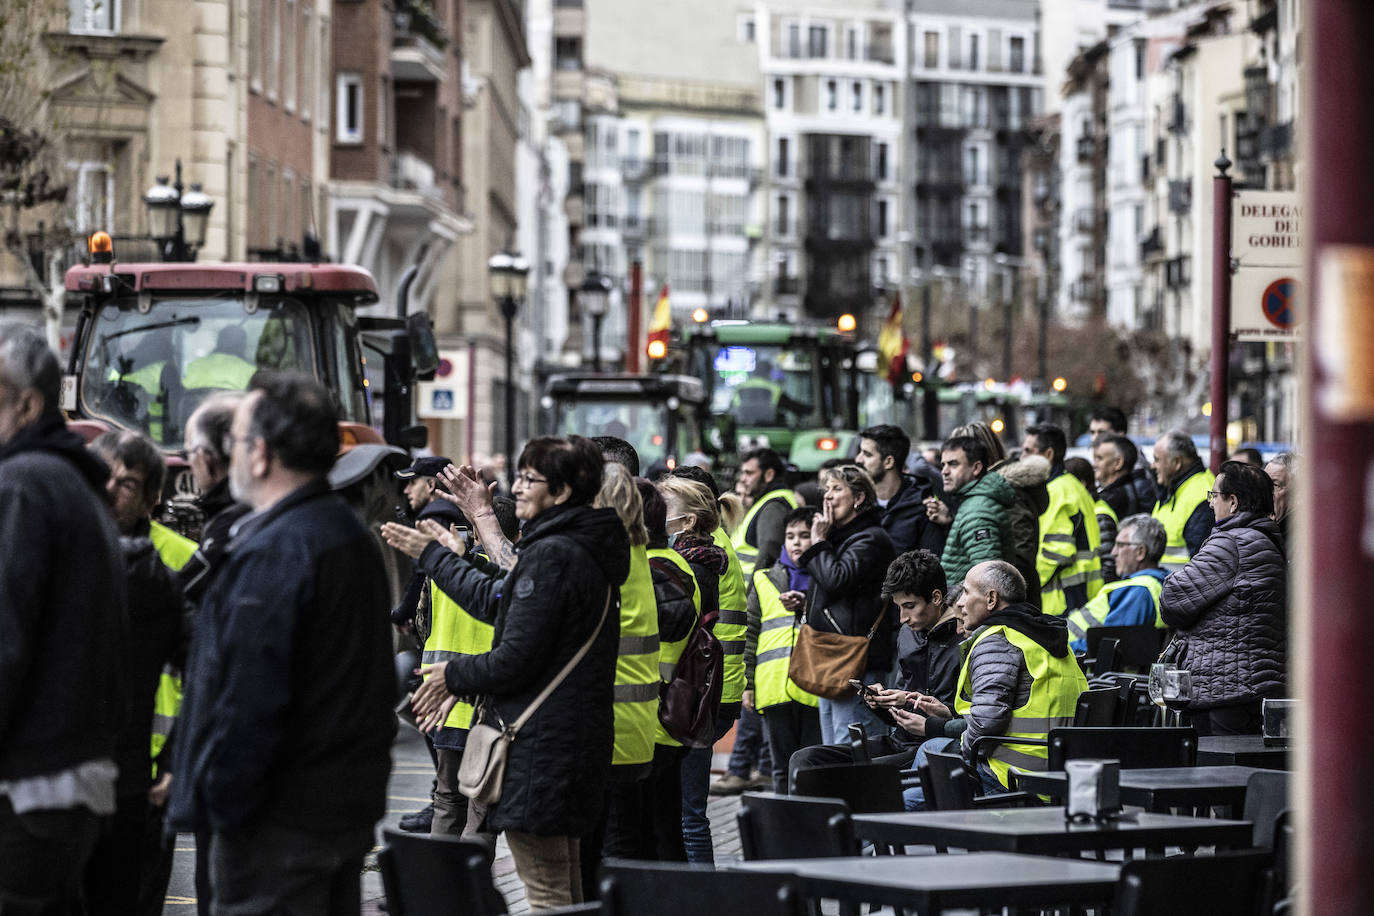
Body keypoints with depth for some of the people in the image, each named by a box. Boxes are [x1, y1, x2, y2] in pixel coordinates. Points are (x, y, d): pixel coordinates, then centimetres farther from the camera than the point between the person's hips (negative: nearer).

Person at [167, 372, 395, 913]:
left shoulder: (274, 552, -18)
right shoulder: (354, 537, 14)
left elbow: (249, 700, -23)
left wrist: (222, 804, -16)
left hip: (283, 821, -10)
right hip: (353, 805, 10)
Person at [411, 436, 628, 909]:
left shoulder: (549, 555, -17)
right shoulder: (592, 551, 13)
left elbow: (515, 660, -19)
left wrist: (453, 675, -2)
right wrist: (464, 686, 17)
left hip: (538, 744, -10)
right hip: (579, 739, 10)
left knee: (546, 892, -6)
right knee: (567, 887, 17)